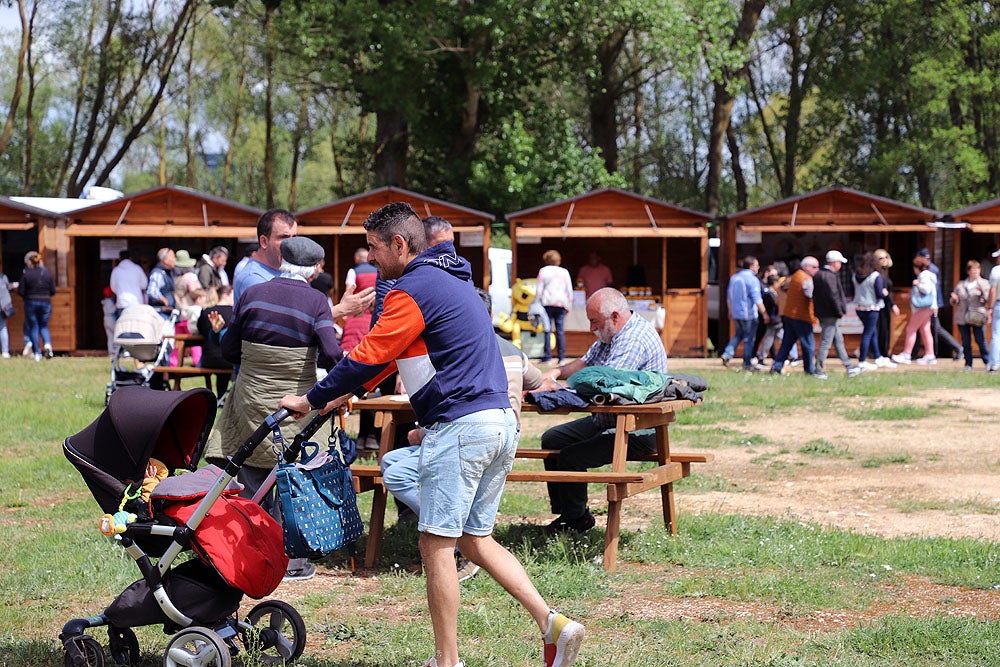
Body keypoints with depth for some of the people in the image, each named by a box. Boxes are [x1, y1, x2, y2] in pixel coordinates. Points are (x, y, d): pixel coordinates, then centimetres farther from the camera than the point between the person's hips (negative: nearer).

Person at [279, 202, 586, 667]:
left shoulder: (414, 290, -10)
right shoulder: (451, 279, 21)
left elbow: (368, 356, -9)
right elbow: (395, 352, 28)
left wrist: (312, 399, 2)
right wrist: (347, 392, 28)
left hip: (460, 427, -10)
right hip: (500, 422, 10)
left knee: (436, 544, -2)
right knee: (476, 541, 14)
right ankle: (553, 623, 1)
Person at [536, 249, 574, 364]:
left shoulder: (543, 271, 5)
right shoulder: (564, 272, 12)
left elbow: (538, 290, 2)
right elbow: (569, 291, 13)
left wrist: (538, 303, 6)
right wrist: (568, 305, 18)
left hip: (547, 303, -2)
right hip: (561, 303, 2)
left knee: (547, 330, -2)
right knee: (560, 331, 2)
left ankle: (547, 356, -6)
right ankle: (562, 357, -2)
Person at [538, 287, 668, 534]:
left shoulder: (634, 340, -22)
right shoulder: (610, 335, 12)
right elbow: (586, 363, 20)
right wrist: (558, 371, -1)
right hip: (607, 421, 11)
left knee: (570, 457, -20)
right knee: (551, 440, 11)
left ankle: (576, 519, 1)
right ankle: (562, 511, 15)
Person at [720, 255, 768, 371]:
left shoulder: (734, 277, 10)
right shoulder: (752, 279, -14)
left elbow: (729, 297, 19)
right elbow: (757, 300, -17)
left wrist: (730, 311, 31)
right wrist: (764, 314, -11)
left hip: (736, 313, 7)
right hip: (749, 313, -7)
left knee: (738, 335, 20)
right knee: (749, 338, 2)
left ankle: (727, 354, 4)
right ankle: (747, 364, 7)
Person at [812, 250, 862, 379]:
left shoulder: (819, 275, 13)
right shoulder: (829, 276, -18)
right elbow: (833, 296, -22)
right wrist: (840, 312, -12)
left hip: (823, 314, 11)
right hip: (830, 315, -11)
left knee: (838, 340, 15)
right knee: (825, 342, -5)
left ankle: (849, 367, 22)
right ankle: (818, 370, -1)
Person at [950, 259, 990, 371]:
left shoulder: (984, 283, 8)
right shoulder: (960, 285, 15)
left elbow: (988, 299, -3)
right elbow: (954, 302, 18)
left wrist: (982, 291, -21)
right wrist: (954, 299, -5)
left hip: (977, 318, -3)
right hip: (962, 318, 3)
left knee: (980, 340, -8)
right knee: (966, 342, 3)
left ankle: (987, 362, 4)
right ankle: (968, 364, 9)